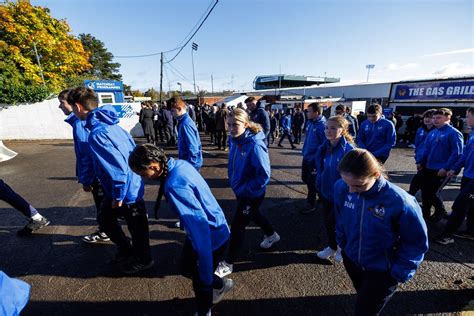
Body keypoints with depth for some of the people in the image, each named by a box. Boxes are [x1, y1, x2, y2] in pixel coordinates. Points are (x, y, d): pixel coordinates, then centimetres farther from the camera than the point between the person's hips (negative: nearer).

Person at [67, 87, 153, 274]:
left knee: (137, 227, 13)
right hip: (130, 184, 9)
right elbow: (133, 148, 11)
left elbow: (118, 168, -30)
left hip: (127, 192, -9)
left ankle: (143, 261, 39)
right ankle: (126, 251, 45)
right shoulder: (111, 124, 3)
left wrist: (118, 196, -16)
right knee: (104, 218, 26)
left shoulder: (97, 134, -26)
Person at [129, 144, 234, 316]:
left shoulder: (175, 186, -35)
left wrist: (207, 279, -26)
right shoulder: (180, 164, -7)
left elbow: (199, 226, -36)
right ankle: (221, 284, 50)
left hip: (212, 237, -8)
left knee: (201, 283, 18)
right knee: (187, 269, 28)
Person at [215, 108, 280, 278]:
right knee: (253, 214, 29)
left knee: (237, 226, 4)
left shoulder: (254, 145, -29)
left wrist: (244, 189, -22)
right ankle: (271, 234, 57)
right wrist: (233, 181, 6)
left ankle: (228, 264, 26)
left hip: (252, 193, -8)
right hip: (239, 189, 8)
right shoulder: (234, 140, -5)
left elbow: (264, 175, -28)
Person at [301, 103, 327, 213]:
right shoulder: (309, 122, 4)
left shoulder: (322, 125, -21)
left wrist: (317, 157, -21)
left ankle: (311, 205, 24)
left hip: (314, 159, -8)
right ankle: (312, 195, 46)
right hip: (306, 156, 8)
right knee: (305, 178, 21)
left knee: (312, 181, 6)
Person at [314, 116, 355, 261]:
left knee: (334, 222, 9)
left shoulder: (348, 150, -22)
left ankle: (341, 247, 39)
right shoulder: (324, 147, -2)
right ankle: (332, 247, 42)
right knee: (328, 221, 18)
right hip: (326, 192, 6)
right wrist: (319, 185, 8)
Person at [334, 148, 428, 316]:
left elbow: (417, 243, -14)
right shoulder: (341, 188, -21)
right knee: (365, 300, 31)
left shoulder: (400, 202, -32)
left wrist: (399, 273, -11)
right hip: (350, 260, 4)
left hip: (382, 272, -4)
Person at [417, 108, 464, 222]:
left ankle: (440, 211, 26)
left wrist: (446, 168, -21)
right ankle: (425, 214, 28)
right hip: (428, 168, 7)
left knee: (432, 192, -1)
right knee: (424, 191, 11)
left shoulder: (453, 133, -12)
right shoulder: (432, 133, 9)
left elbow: (457, 153, -17)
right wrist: (420, 162, 9)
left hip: (440, 170, -7)